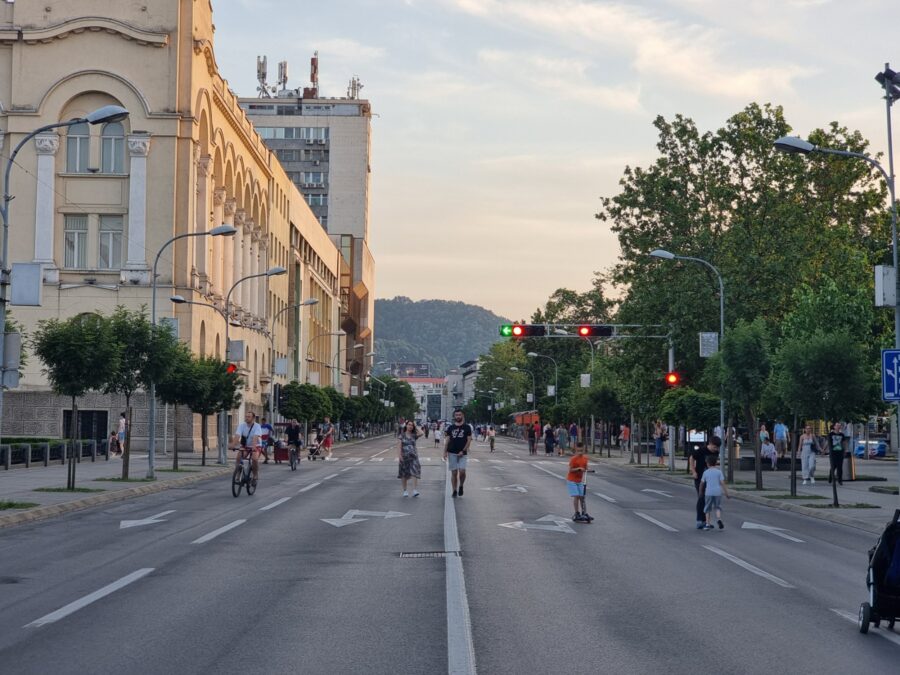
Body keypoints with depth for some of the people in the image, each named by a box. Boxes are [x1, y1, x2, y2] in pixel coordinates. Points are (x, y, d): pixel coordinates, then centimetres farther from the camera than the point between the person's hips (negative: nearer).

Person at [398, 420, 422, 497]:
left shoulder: (414, 435, 6)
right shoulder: (402, 435, 3)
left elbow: (421, 433, -14)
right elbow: (400, 446, -1)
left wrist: (415, 427, -2)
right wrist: (399, 455, -12)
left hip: (413, 456, 0)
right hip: (404, 457, 0)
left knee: (414, 473, -13)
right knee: (404, 474, 8)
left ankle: (415, 490, -18)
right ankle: (405, 490, 20)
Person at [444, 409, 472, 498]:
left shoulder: (467, 427, 4)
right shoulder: (450, 428, 10)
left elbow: (469, 440, -1)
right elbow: (447, 440, 10)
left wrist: (463, 451, -11)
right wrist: (445, 452, 0)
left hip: (462, 453, -2)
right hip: (452, 453, 2)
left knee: (462, 471, -14)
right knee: (454, 472, 1)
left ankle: (461, 486, 11)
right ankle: (454, 491, 9)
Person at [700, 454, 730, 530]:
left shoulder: (706, 472, 3)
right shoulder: (719, 471, 1)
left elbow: (702, 483, 9)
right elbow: (722, 483, -4)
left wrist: (701, 492, 25)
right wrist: (726, 493, -1)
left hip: (708, 492, 0)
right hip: (717, 492, 0)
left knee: (708, 509, 9)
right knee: (718, 507, 13)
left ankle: (708, 524, 6)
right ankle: (719, 519, -11)